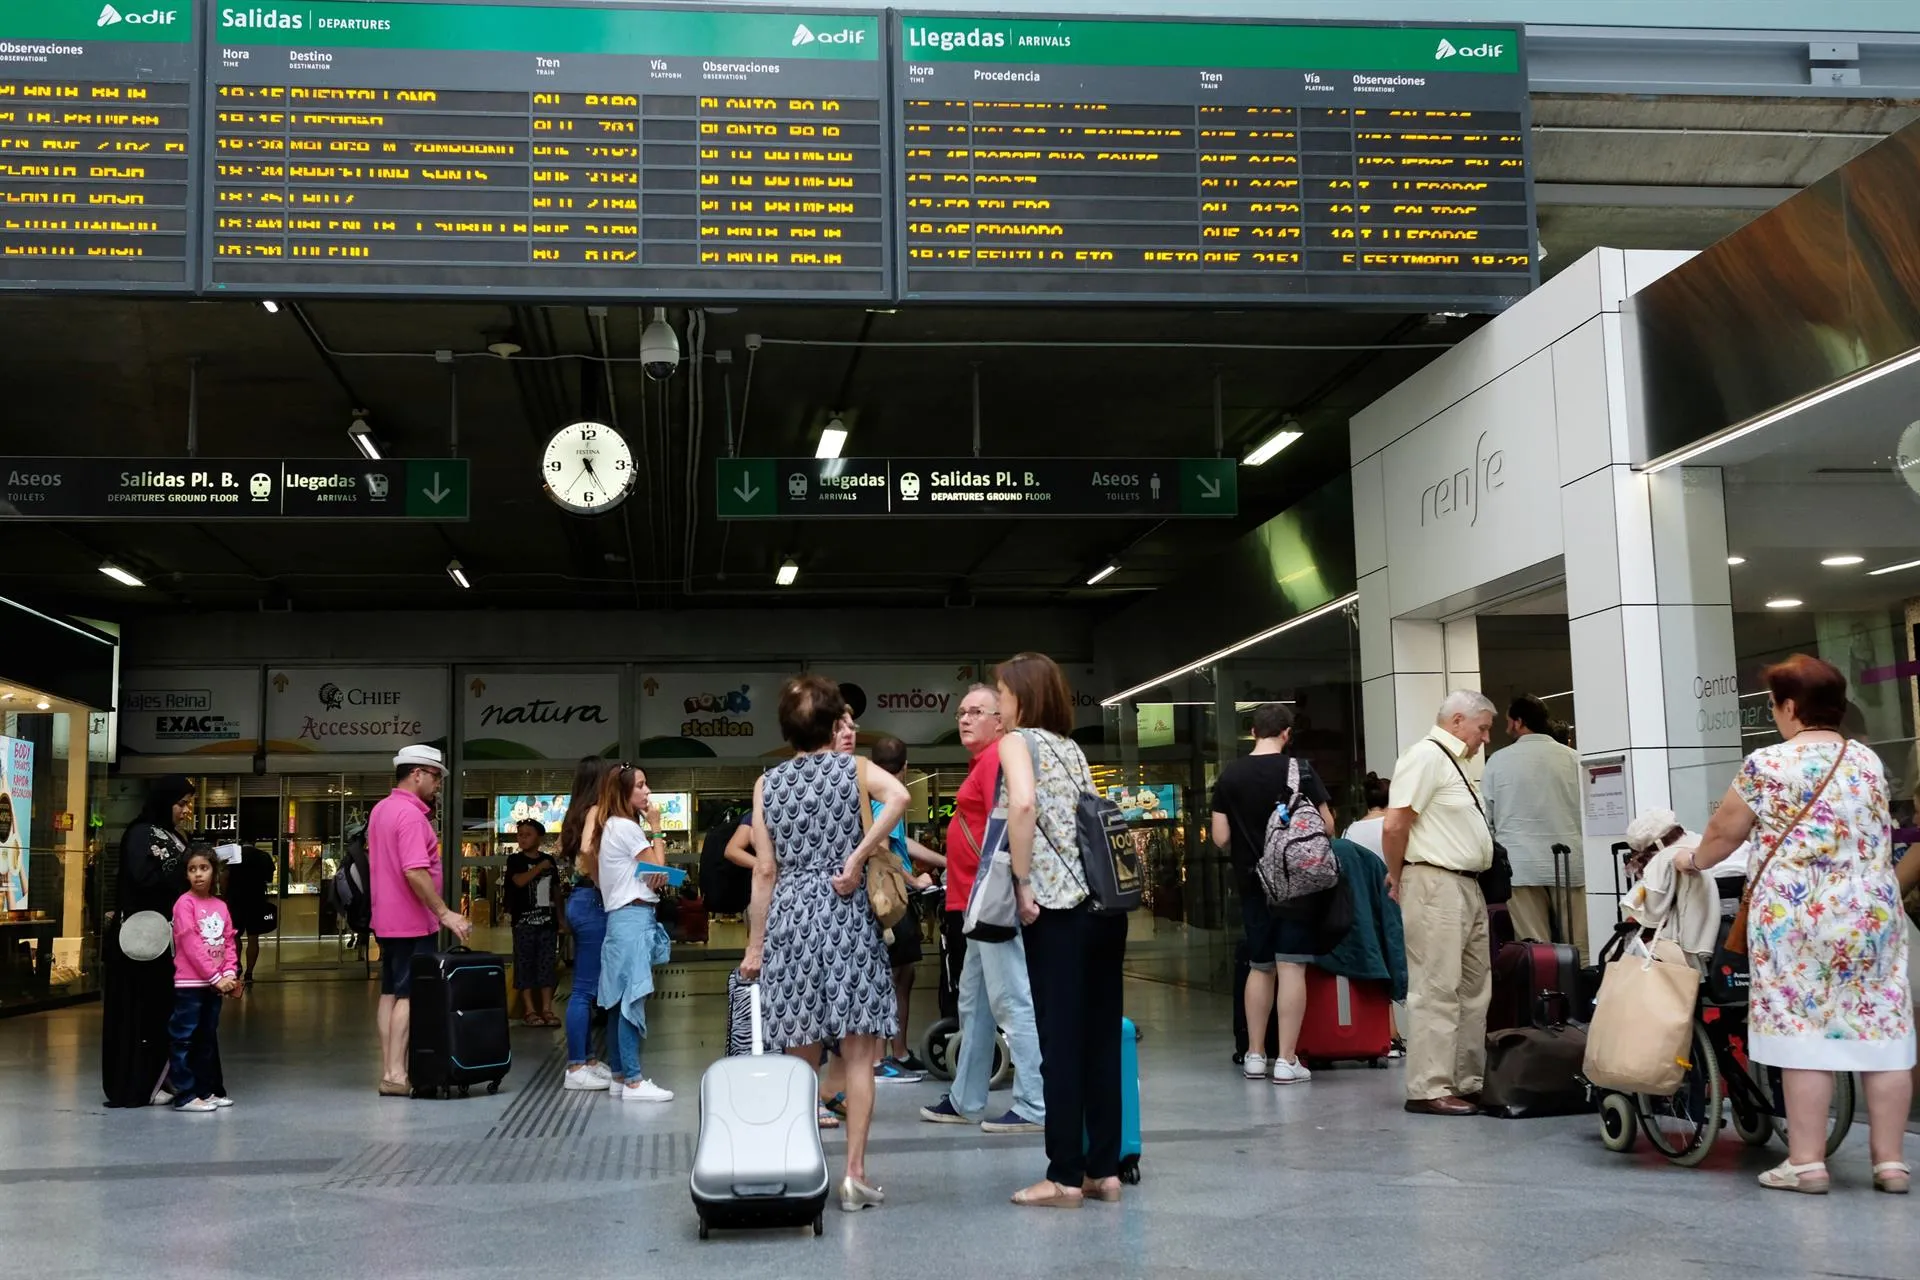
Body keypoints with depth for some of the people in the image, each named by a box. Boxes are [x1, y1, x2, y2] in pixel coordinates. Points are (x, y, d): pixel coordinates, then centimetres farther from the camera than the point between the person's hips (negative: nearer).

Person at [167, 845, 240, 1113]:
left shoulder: (220, 906, 11)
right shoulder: (184, 903, -9)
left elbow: (228, 942, 10)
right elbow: (191, 944, -14)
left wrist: (230, 974, -6)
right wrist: (215, 977, -16)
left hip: (215, 984, 7)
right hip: (190, 983, -7)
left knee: (208, 1038, 15)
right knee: (184, 1039, -3)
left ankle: (209, 1089, 22)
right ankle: (185, 1095, 0)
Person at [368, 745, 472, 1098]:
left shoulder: (380, 810, 13)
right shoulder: (410, 814, -18)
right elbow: (415, 872, -25)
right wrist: (444, 913, -23)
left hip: (387, 920, 10)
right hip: (412, 921, -10)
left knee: (390, 993, 11)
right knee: (408, 995, -7)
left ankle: (388, 1070, 14)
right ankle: (396, 1074, -8)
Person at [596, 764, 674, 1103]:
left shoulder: (614, 827, 20)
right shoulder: (627, 827, -10)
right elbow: (657, 869, -6)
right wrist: (656, 828, 1)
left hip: (624, 918, 10)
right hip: (634, 918, -10)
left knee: (620, 1000, 9)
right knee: (633, 1000, -11)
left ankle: (621, 1075, 12)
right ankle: (633, 1081, -13)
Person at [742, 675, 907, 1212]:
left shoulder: (767, 783, 7)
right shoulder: (852, 767, 1)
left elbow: (765, 870, 4)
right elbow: (899, 797, -22)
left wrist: (755, 944, 8)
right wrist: (856, 859, -16)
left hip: (789, 918, 3)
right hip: (847, 916, -2)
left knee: (801, 1059, 9)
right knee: (858, 1056, 1)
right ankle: (854, 1173, -2)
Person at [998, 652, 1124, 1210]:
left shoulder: (1018, 740, 0)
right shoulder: (1072, 748, 20)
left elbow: (1023, 803, -18)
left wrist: (1022, 881, -12)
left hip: (1058, 906, -7)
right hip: (1106, 900, 7)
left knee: (1060, 1040, -2)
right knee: (1102, 1037, 9)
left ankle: (1065, 1177, 3)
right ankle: (1104, 1168, 14)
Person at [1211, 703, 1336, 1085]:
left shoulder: (1229, 776, 0)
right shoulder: (1299, 769, -8)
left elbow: (1221, 838, -1)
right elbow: (1326, 826, -7)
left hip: (1252, 882, 3)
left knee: (1259, 967, 14)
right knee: (1291, 967, -2)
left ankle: (1255, 1056, 17)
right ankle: (1287, 1060, -4)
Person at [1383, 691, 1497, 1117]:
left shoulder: (1459, 762, 19)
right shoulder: (1427, 756, -12)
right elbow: (1395, 824, -18)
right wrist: (1396, 876, -6)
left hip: (1468, 886, 10)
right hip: (1436, 885, -10)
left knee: (1474, 990, 13)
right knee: (1437, 991, -8)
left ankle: (1467, 1081, 21)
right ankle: (1429, 1089, -5)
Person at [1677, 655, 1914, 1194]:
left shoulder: (1767, 765, -6)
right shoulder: (1868, 762, 10)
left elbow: (1723, 832, 4)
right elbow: (1876, 837, 19)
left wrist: (1693, 860, 22)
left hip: (1797, 917, -5)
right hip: (1873, 912, 5)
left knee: (1803, 1034, -1)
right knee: (1882, 1032, 6)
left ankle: (1806, 1161, 1)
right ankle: (1889, 1160, 10)